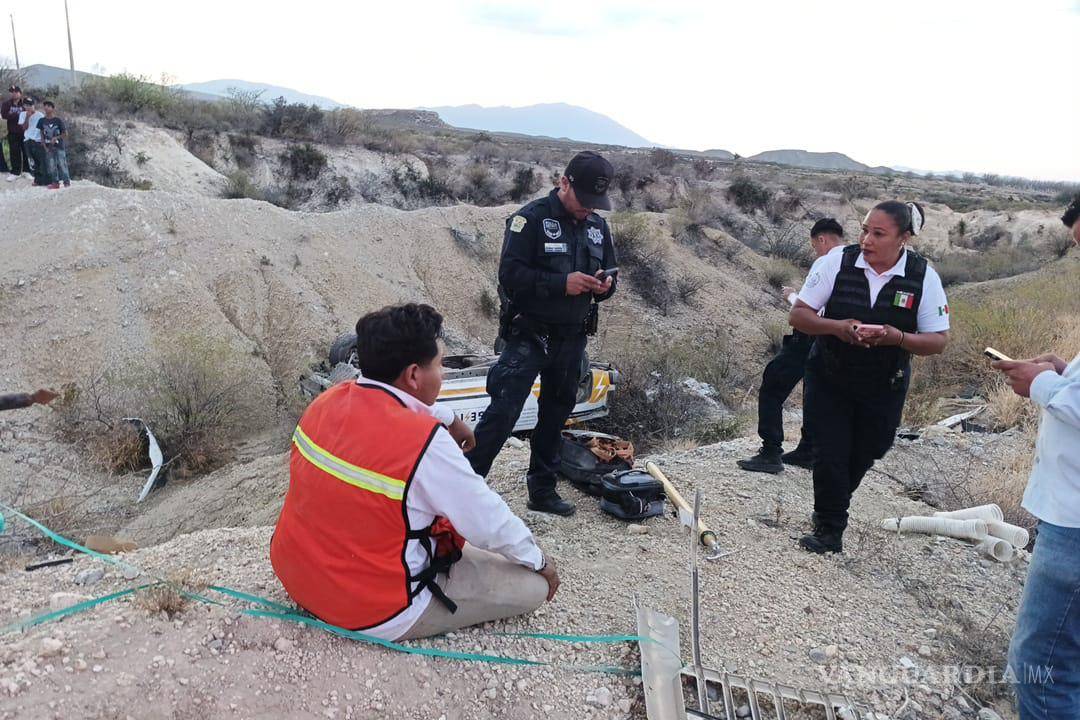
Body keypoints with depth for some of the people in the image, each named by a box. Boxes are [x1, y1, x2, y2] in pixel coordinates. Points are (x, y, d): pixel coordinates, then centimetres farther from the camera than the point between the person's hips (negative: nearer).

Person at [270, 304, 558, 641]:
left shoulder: (327, 401, -7)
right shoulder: (425, 443, -27)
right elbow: (488, 520, -15)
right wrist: (540, 562, 2)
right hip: (374, 613, -8)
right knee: (532, 584, -2)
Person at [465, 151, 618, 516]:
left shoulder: (598, 226, 10)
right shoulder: (532, 218, -10)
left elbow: (610, 273, 18)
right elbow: (511, 274, -17)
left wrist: (604, 285, -6)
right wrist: (562, 283, -26)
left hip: (571, 339, 7)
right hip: (528, 334, -6)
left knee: (556, 415, 13)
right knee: (503, 411, -12)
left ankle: (542, 490, 26)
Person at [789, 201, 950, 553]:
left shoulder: (923, 276, -12)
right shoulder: (836, 262, -15)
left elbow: (939, 339, -8)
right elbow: (798, 315, -11)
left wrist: (897, 338, -29)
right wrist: (836, 327, -31)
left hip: (884, 387, 2)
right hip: (828, 379, -2)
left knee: (865, 453, 16)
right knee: (830, 453, -2)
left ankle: (830, 507, 45)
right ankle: (829, 530, 17)